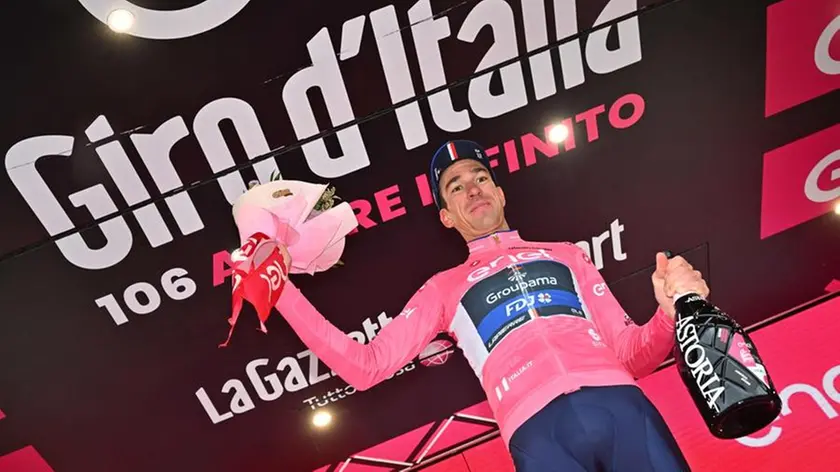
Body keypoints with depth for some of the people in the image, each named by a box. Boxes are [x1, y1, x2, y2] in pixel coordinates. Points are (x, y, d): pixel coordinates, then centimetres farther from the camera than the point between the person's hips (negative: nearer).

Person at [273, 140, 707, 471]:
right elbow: (366, 366, 13)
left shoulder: (566, 254, 25)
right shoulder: (444, 287, 21)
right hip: (538, 428, -2)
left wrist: (671, 311, -1)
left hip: (616, 400, 2)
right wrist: (281, 288, 8)